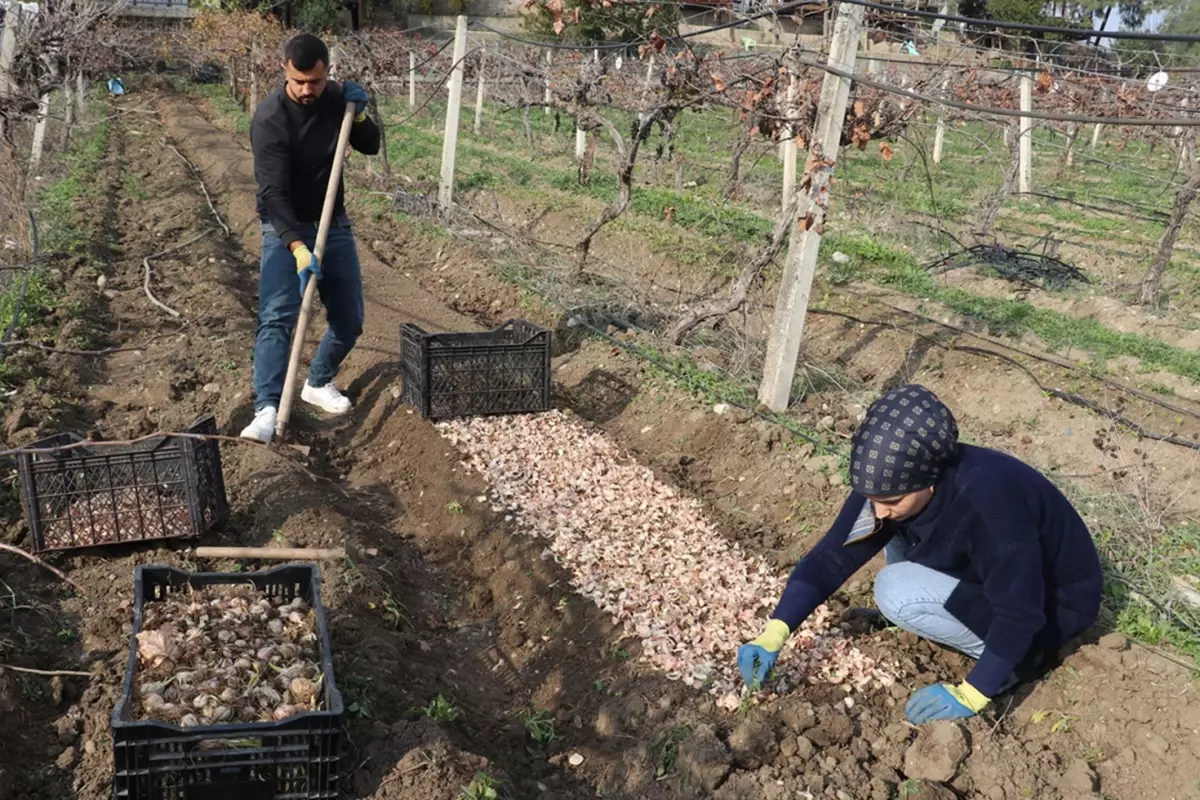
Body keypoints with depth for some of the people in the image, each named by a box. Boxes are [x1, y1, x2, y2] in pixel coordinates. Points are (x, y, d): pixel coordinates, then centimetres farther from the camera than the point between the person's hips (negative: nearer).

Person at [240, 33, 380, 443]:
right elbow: (273, 192, -27)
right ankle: (267, 409, -25)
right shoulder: (270, 117, -21)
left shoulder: (335, 97, -4)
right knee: (277, 318, -20)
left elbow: (371, 147, 8)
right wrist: (297, 247, -39)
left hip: (334, 223, 5)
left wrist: (358, 114, -14)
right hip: (285, 228, -5)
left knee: (350, 319, 8)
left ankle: (318, 383, 30)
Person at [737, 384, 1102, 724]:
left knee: (896, 591, -22)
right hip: (986, 576, 7)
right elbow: (832, 556, -15)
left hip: (1049, 605, -7)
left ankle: (1017, 656, -4)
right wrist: (773, 635, -24)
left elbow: (1019, 614, -31)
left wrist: (969, 695, -27)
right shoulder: (893, 482, -17)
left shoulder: (989, 502, -39)